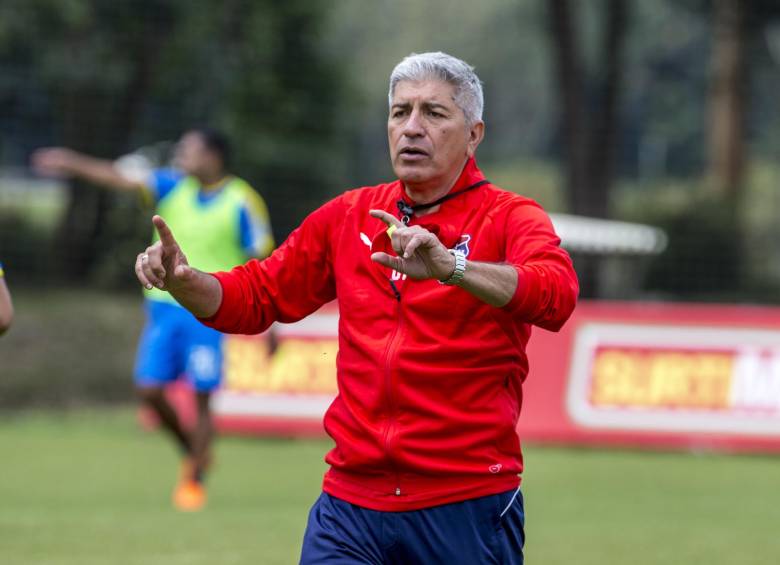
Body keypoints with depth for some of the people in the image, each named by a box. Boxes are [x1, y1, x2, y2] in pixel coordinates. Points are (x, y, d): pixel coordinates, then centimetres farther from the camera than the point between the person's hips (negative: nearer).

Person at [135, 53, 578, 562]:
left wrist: (450, 267, -40)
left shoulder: (510, 218, -3)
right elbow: (255, 296, 19)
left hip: (467, 513, -3)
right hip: (350, 505, 3)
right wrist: (183, 281, -3)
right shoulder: (349, 215, 12)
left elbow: (556, 296, -24)